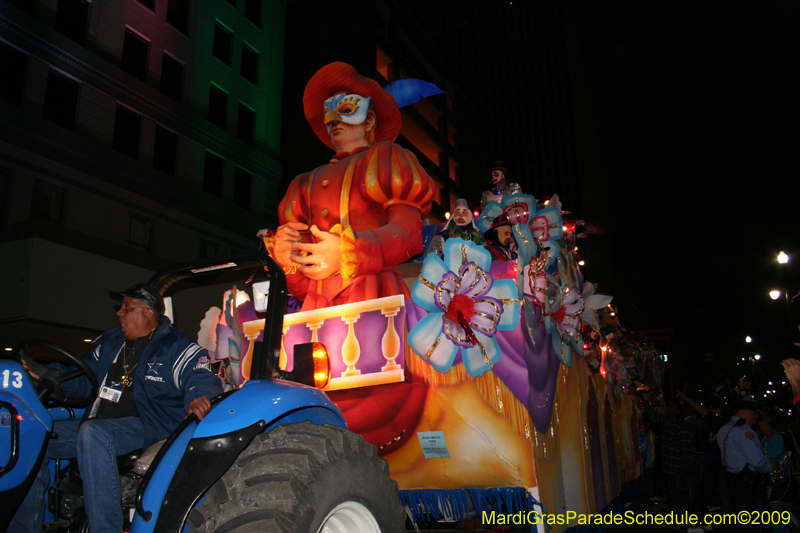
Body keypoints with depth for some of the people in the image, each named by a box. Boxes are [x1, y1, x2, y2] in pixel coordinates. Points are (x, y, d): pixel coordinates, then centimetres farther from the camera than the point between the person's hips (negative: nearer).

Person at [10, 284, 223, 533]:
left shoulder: (175, 347, -2)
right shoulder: (110, 342, 20)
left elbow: (201, 377, -14)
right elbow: (84, 379, 23)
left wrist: (198, 396, -37)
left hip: (146, 426, -8)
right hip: (98, 425, 8)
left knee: (93, 432, -37)